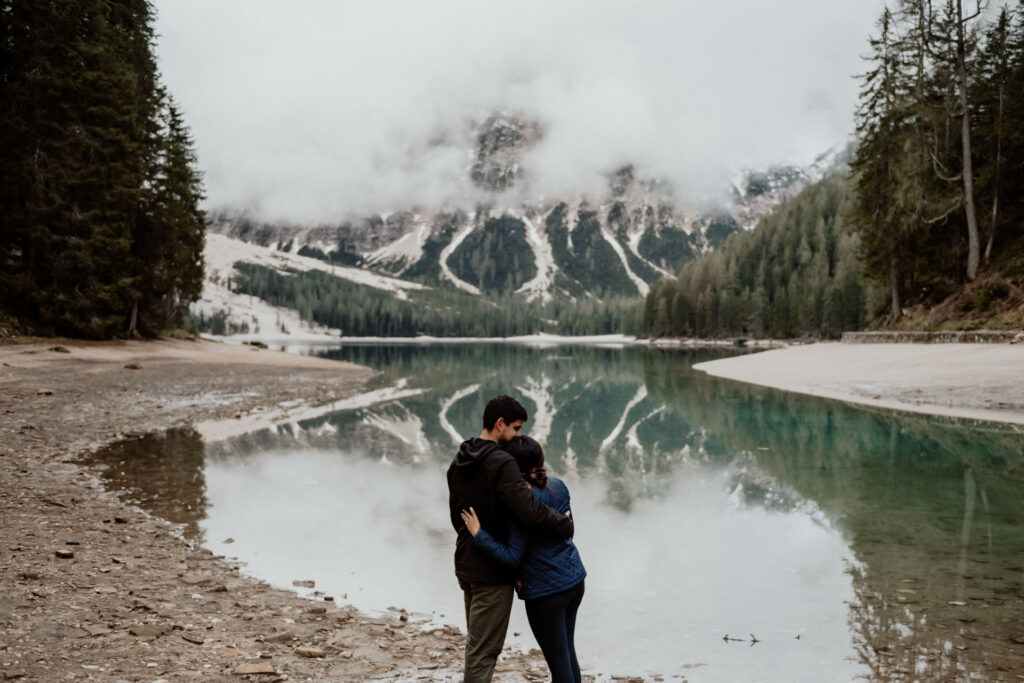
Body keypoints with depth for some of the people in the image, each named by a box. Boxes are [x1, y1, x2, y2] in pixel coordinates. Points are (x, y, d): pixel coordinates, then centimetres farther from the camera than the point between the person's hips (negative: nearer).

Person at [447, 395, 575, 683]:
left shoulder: (458, 463, 8)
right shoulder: (501, 463, -21)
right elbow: (529, 511, -30)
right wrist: (565, 524, -15)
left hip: (466, 566, 9)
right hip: (492, 572, -9)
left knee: (477, 644, 20)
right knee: (484, 650, -2)